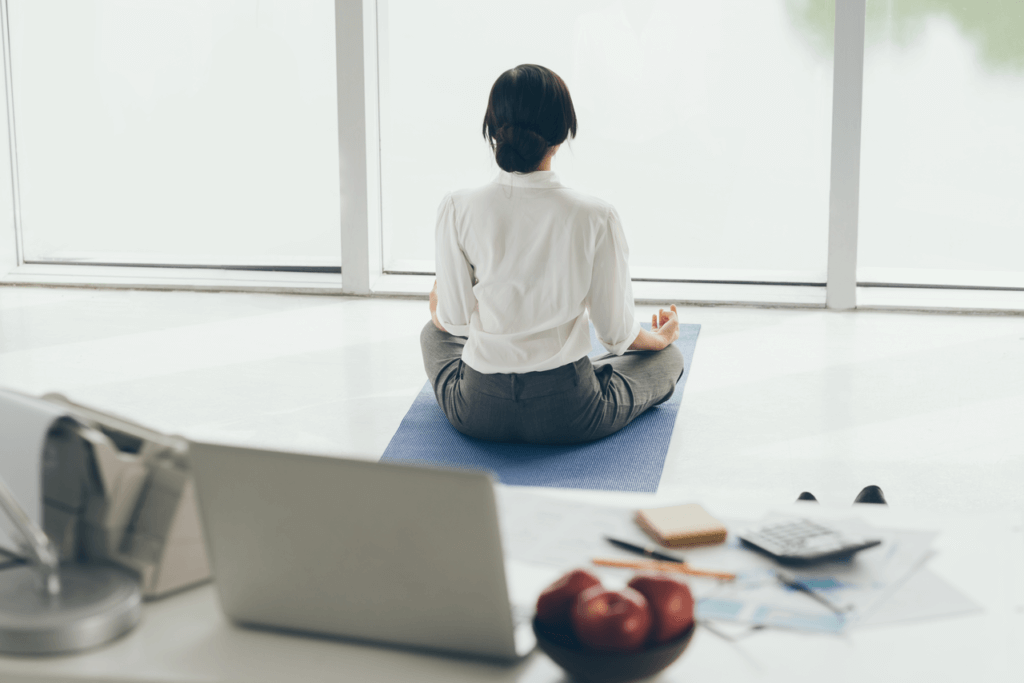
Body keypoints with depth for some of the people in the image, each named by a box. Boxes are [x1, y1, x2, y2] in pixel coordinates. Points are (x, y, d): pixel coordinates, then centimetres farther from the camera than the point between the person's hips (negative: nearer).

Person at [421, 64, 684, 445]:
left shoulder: (458, 210, -15)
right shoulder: (595, 217, -18)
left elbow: (453, 320, -3)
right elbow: (616, 333, -7)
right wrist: (658, 338, 18)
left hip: (477, 413, 2)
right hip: (567, 417, -2)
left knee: (434, 334, 37)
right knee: (668, 356, 27)